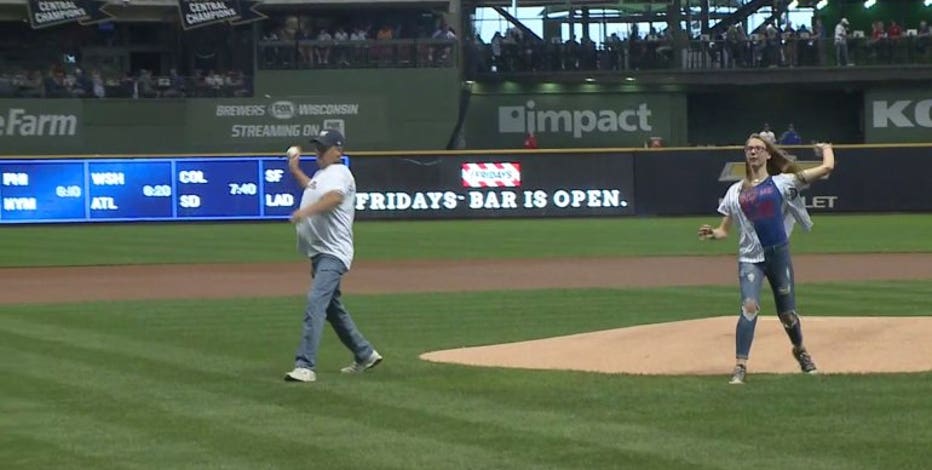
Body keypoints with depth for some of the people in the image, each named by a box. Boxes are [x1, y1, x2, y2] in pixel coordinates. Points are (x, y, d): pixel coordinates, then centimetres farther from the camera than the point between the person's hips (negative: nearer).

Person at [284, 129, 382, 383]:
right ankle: (365, 355, 34)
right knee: (333, 308, 20)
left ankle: (305, 366, -28)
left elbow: (334, 197, -34)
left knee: (315, 304, -22)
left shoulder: (339, 173, -12)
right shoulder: (321, 174, 18)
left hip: (332, 254, -11)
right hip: (320, 254, 11)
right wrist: (295, 171, 36)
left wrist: (306, 211, -48)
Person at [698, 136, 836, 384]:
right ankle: (740, 367, -23)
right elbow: (725, 230, 11)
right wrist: (712, 233, -11)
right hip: (751, 258, 0)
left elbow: (827, 168, 0)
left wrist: (826, 148, 20)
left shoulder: (782, 183, 3)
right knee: (749, 306, -21)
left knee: (787, 313, 10)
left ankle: (800, 351, 40)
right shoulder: (736, 191, 10)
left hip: (779, 254, 0)